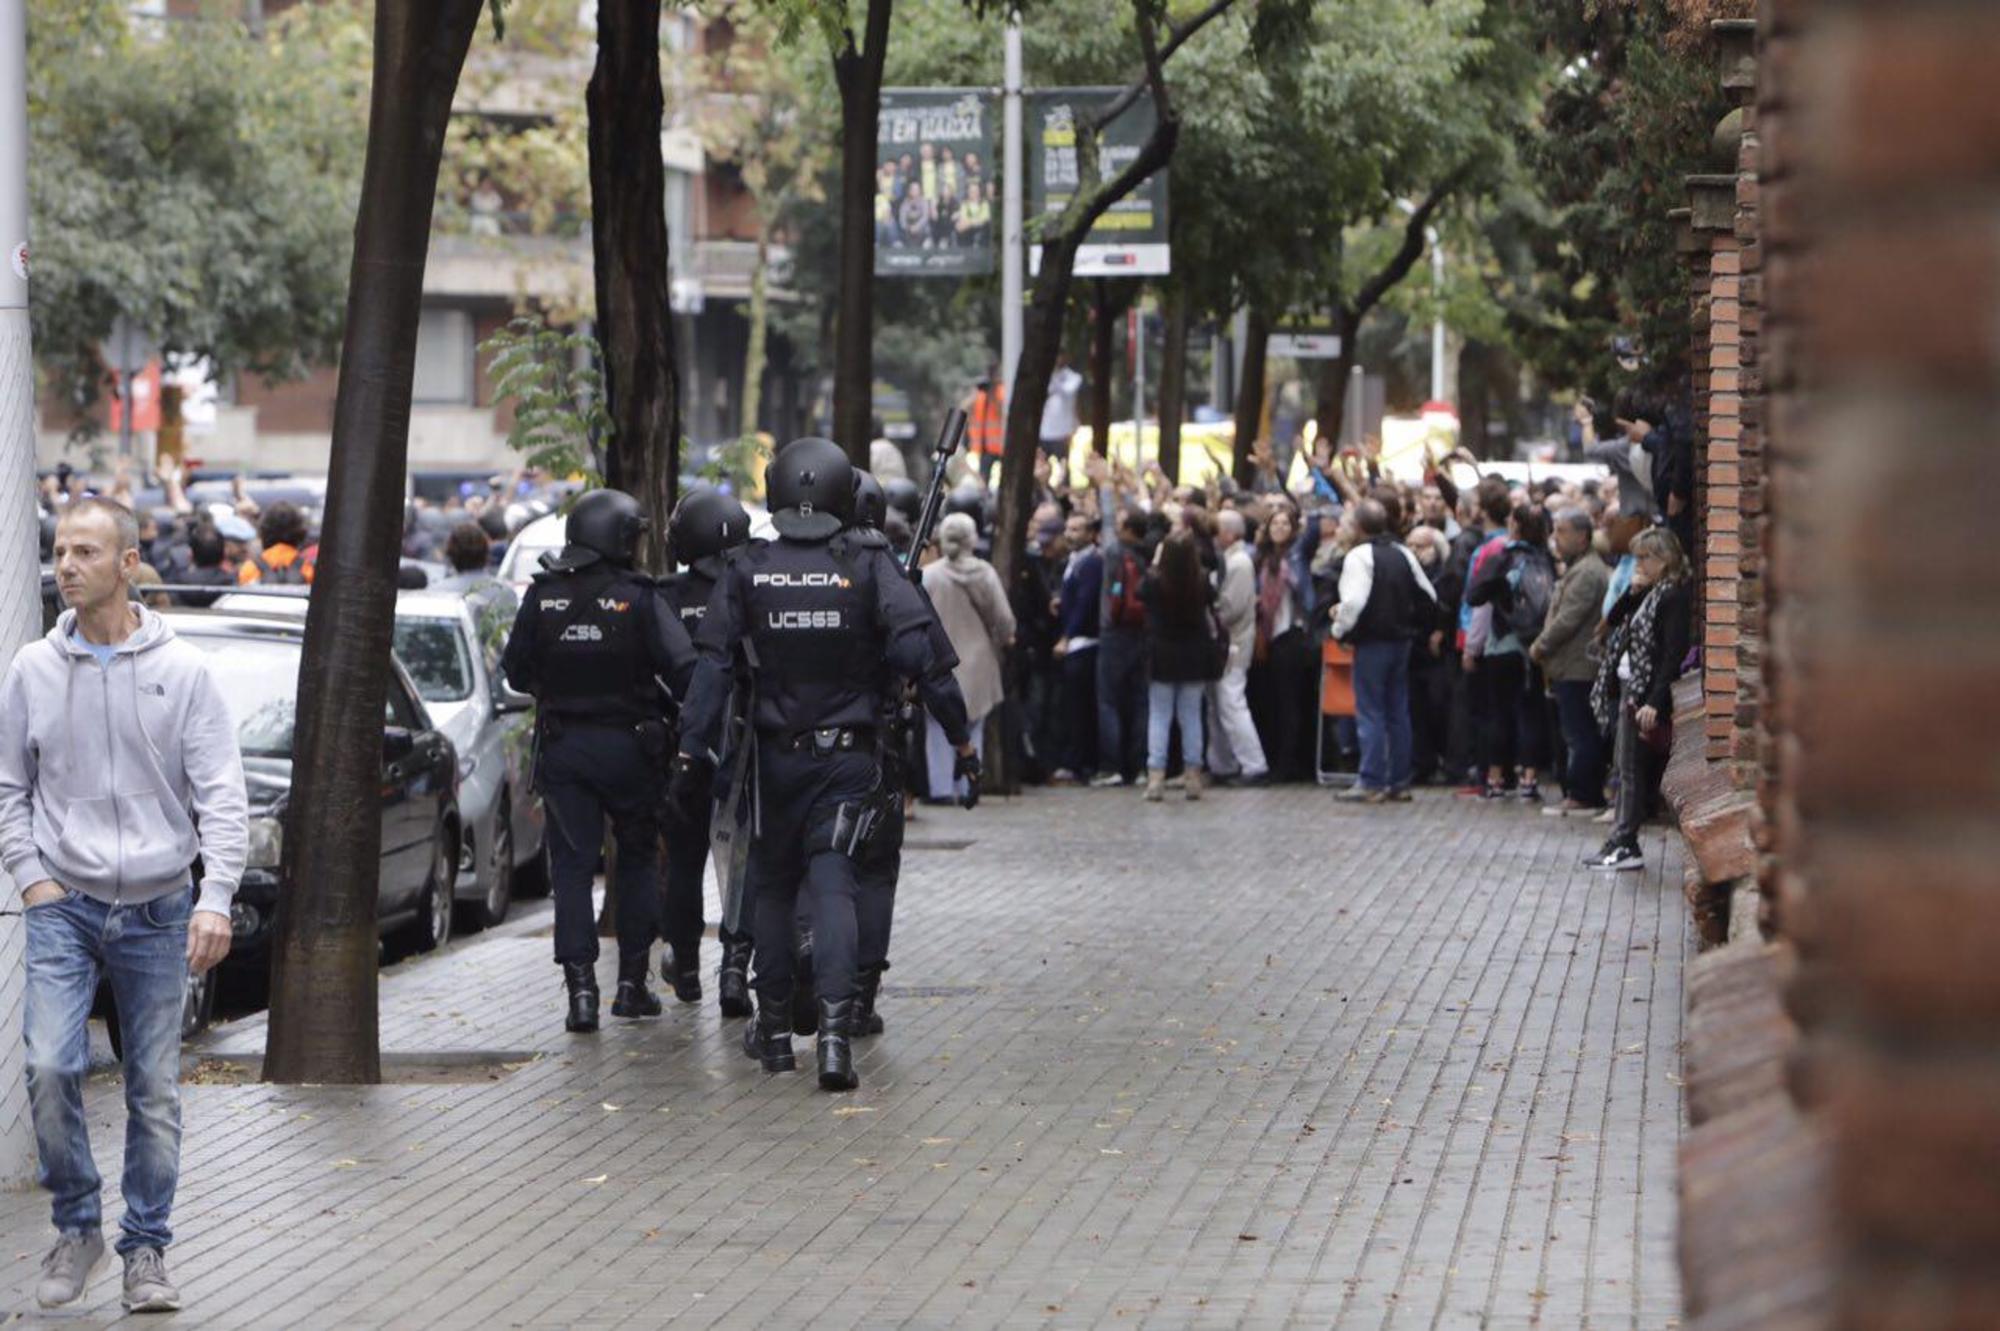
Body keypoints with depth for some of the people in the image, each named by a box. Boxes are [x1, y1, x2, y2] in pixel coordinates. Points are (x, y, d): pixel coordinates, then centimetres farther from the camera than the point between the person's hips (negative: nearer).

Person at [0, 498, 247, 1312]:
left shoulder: (182, 672, -2)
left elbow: (223, 795, -5)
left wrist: (216, 897, -15)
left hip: (158, 912, 0)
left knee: (156, 1090, 3)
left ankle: (146, 1249, 14)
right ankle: (77, 1228, 5)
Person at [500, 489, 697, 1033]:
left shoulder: (542, 596, -1)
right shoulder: (638, 599, -10)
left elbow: (516, 671, 6)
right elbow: (683, 670, -15)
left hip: (562, 745, 2)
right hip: (627, 745, -2)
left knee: (572, 866, 4)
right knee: (637, 859, 15)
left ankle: (580, 986, -9)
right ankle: (631, 981, 16)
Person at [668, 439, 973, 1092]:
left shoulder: (746, 572, -2)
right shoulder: (868, 570, -6)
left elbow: (713, 667, -3)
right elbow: (920, 657, -12)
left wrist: (690, 753, -1)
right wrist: (961, 739, -7)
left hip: (776, 757, 1)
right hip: (849, 758, -1)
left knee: (773, 886, 16)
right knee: (832, 885, -5)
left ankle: (774, 1030, 24)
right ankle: (835, 1027, -22)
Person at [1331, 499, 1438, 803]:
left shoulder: (1359, 556, -14)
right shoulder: (1403, 554, 8)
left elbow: (1354, 601, -24)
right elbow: (1428, 596, 12)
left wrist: (1340, 629, -8)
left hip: (1372, 643, -7)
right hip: (1402, 640, 7)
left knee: (1370, 712, -4)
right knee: (1398, 712, 11)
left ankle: (1371, 783, -6)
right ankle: (1400, 781, 13)